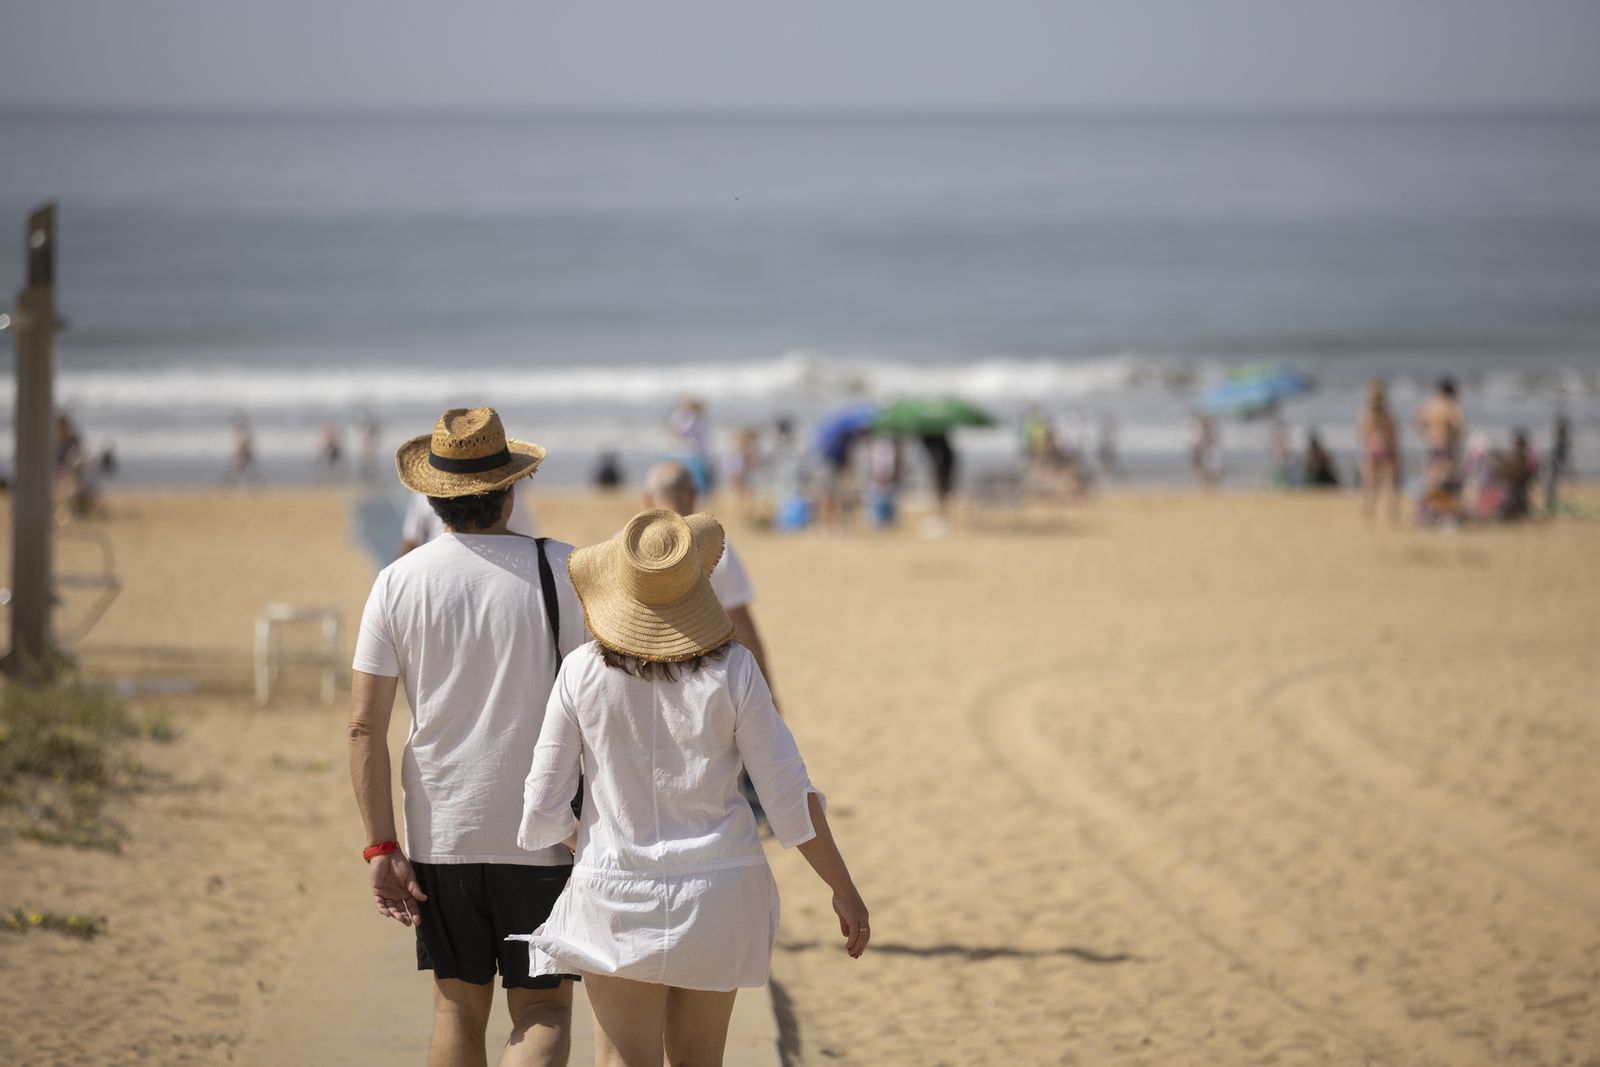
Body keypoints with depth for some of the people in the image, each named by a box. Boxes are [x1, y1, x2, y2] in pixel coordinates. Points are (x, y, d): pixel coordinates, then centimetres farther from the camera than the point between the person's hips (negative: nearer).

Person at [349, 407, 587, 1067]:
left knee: (458, 1006, 15)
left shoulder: (397, 584, -2)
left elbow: (364, 726, -4)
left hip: (440, 836, 2)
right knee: (542, 1011, 4)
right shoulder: (559, 571, -7)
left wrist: (381, 848, -1)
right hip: (540, 838, -2)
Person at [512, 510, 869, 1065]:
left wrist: (572, 828, 18)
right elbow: (790, 796, -7)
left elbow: (541, 813, -6)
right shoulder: (731, 670, -10)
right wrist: (844, 888, 4)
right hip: (718, 894, 2)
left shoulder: (583, 672, -10)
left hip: (619, 901, -1)